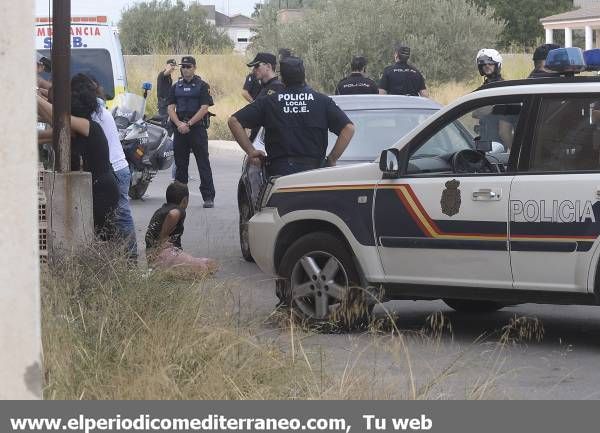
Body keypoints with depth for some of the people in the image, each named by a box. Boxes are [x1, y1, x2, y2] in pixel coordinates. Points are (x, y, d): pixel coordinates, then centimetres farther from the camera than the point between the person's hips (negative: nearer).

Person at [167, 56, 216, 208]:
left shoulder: (202, 86, 1)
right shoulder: (176, 87, 13)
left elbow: (204, 109, -8)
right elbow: (171, 108, 6)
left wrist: (188, 124, -14)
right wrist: (179, 124, -10)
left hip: (197, 128, -4)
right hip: (180, 130, 4)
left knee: (203, 164, -6)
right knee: (180, 164, 8)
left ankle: (208, 197, -7)